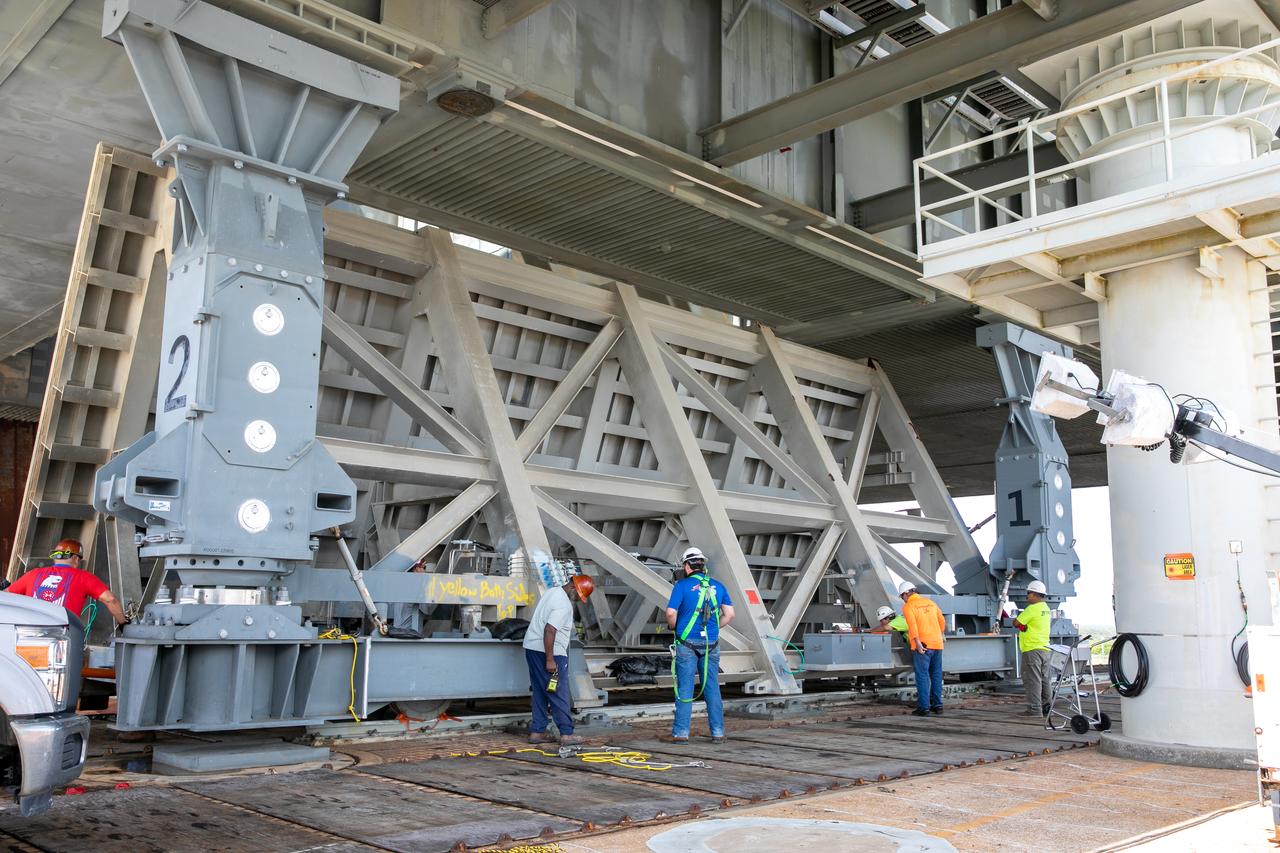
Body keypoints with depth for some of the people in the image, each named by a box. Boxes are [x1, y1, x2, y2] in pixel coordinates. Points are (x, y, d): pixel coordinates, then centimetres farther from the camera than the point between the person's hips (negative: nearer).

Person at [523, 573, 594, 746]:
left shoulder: (552, 592, 13)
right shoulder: (564, 605, -18)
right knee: (559, 695, -2)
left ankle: (537, 732, 16)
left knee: (540, 693, 14)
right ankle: (566, 734, 1)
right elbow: (549, 631, -26)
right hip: (549, 653, -10)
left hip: (532, 647, 10)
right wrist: (550, 660, -24)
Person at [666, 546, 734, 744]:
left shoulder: (682, 585, -6)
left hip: (687, 643, -3)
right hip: (711, 644, 3)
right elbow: (729, 614, 7)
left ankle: (681, 732, 4)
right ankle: (718, 733, 12)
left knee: (685, 689, 2)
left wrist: (673, 627, 6)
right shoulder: (717, 586, 7)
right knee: (712, 689, 10)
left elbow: (671, 613, -14)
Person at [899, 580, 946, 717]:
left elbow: (912, 625, -18)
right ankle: (937, 705, 17)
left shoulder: (908, 606, -3)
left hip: (922, 645, -6)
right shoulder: (930, 603, 15)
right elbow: (942, 622, 19)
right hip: (937, 644, 6)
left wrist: (917, 642, -22)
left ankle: (924, 707, -3)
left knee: (922, 676, -2)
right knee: (936, 675, 13)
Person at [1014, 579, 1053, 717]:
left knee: (1032, 680, -6)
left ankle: (1034, 709, -7)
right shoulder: (1046, 608, 15)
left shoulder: (1032, 609, -16)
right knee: (1044, 679, 12)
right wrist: (1023, 625, 6)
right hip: (1044, 648, 9)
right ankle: (1046, 708, 16)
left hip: (1032, 649, -9)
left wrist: (1016, 620, 8)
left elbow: (1016, 623, -12)